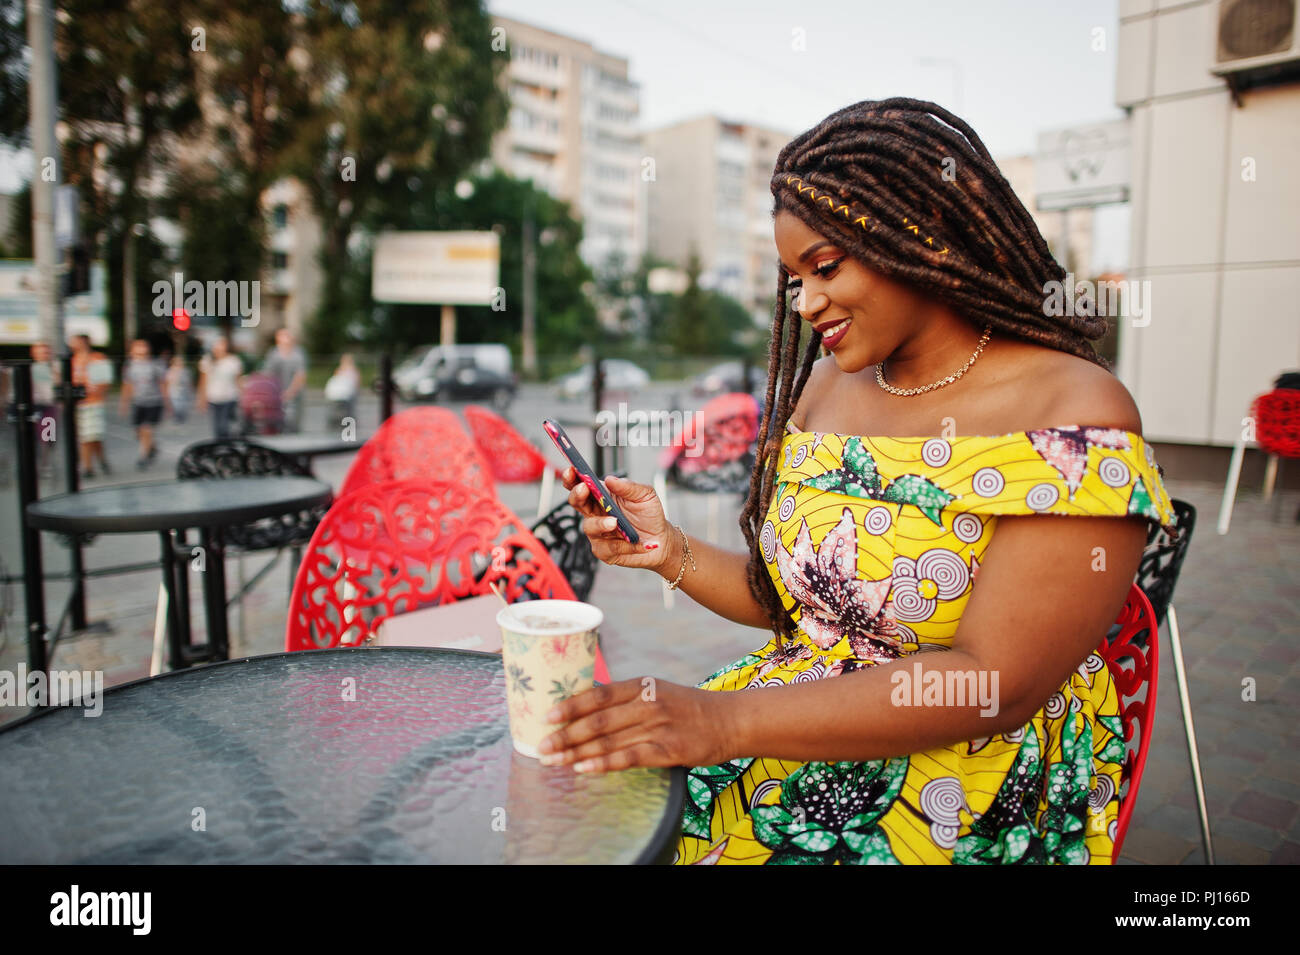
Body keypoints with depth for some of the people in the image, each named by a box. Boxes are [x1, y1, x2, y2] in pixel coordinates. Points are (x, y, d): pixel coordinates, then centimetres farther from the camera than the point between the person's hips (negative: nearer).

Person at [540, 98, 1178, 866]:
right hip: (804, 732, 6)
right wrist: (673, 553, -8)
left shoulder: (1074, 415, -14)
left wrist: (726, 721, -28)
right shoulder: (823, 387, 6)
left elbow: (997, 684, -21)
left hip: (974, 772, -5)